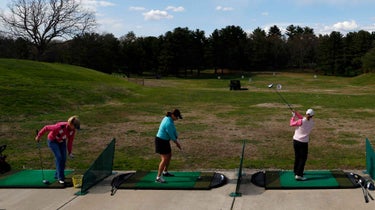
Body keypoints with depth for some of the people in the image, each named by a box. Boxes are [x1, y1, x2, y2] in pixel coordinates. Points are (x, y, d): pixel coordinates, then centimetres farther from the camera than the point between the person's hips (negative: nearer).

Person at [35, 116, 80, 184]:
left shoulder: (73, 130, -19)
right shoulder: (60, 127, -38)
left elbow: (70, 140, -4)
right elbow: (46, 128, -26)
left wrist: (69, 152, 0)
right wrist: (39, 136, -13)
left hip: (62, 142, 6)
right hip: (53, 141, -6)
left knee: (64, 158, -2)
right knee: (59, 157, -17)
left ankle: (57, 175, 17)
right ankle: (60, 178, -13)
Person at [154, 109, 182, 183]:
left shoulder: (168, 118, 4)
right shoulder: (169, 123, -29)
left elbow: (173, 131, 9)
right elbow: (171, 135, -19)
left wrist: (177, 141, 7)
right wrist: (177, 143, -2)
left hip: (164, 140, 10)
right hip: (161, 141, -10)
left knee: (169, 155, 22)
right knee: (165, 159, -12)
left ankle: (165, 172, 38)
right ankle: (158, 177, -9)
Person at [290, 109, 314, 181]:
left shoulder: (301, 121, -16)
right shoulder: (312, 122, -5)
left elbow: (292, 124, -4)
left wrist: (293, 116, 9)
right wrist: (296, 113, 1)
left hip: (296, 141, 1)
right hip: (303, 142, -1)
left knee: (297, 157, 16)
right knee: (303, 158, 5)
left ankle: (296, 172, 31)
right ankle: (299, 175, -3)